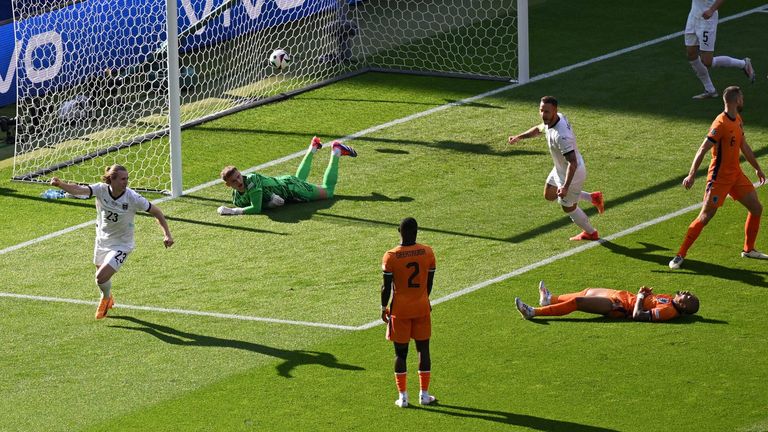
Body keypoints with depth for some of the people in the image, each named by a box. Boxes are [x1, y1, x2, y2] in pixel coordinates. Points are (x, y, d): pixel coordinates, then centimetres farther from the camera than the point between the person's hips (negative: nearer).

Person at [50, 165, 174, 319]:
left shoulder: (133, 198, -24)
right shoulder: (101, 189, -20)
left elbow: (156, 212, -12)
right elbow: (78, 189, -36)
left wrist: (167, 234, -18)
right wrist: (60, 184, -55)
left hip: (121, 245, -4)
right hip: (102, 240, 4)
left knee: (101, 277, -16)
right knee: (101, 273, 23)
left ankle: (106, 298, 20)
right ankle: (108, 299, 57)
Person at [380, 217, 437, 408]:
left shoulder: (390, 257, -13)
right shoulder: (427, 252, -5)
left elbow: (386, 286, -9)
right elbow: (429, 282, 5)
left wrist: (384, 308, 5)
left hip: (400, 310, -2)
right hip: (421, 308, 2)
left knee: (401, 352, 6)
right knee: (423, 349, 12)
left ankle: (403, 396, 7)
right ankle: (424, 394, 15)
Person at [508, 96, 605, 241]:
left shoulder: (561, 135, -40)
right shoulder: (556, 118, -11)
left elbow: (573, 163, -42)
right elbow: (539, 129, 13)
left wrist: (566, 186, -48)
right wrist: (519, 137, 3)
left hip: (572, 174, -9)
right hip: (560, 169, 9)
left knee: (569, 208, 15)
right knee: (549, 195, 29)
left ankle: (590, 233, 42)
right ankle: (593, 198, 35)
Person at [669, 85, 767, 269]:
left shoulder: (738, 120, 9)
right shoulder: (721, 124, -19)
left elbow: (744, 147, 23)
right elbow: (703, 149, -23)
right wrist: (691, 175, -30)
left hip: (736, 175, 8)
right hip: (719, 177, -8)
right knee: (705, 216, -9)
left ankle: (748, 249, 23)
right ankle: (680, 255, -2)